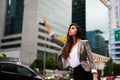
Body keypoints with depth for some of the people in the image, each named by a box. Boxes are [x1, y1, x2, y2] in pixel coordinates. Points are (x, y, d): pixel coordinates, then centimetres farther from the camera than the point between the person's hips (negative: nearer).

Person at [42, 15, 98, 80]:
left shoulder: (84, 43, 2)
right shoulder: (67, 45, 15)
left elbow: (91, 60, -4)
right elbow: (54, 39, 17)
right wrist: (46, 24, 15)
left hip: (85, 73, -5)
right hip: (76, 74, 5)